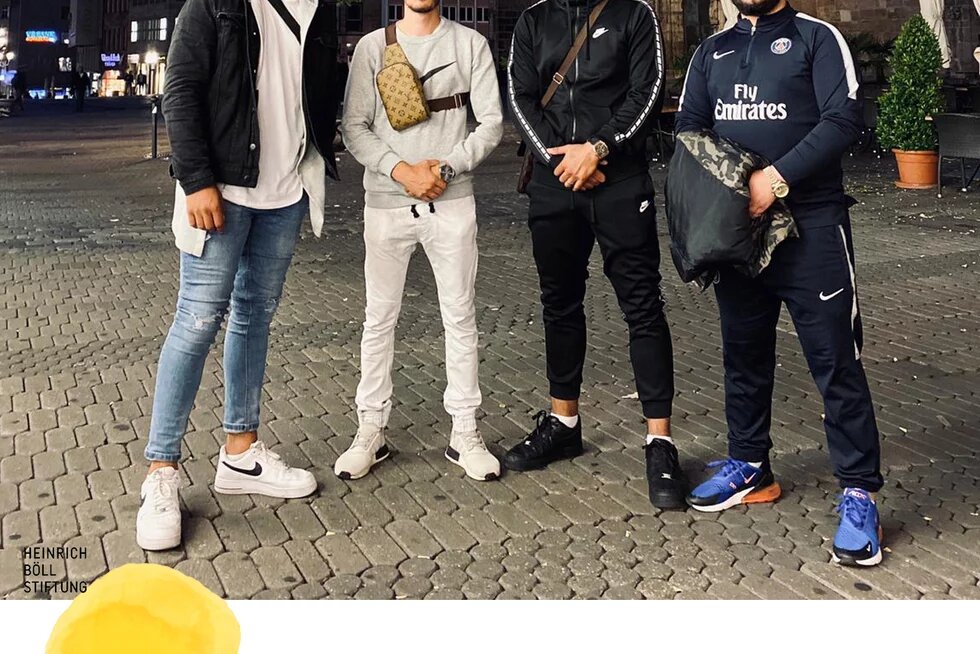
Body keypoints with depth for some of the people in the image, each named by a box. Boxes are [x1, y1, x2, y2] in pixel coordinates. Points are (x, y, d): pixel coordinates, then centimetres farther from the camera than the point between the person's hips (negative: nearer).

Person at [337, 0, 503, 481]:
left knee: (460, 317, 4)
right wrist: (402, 171, -14)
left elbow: (491, 123, 1)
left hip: (452, 202, 0)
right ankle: (371, 431, 15)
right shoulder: (373, 46, 4)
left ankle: (464, 432, 14)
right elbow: (354, 127, 0)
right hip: (386, 202, 0)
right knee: (379, 318, 5)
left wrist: (446, 168, -12)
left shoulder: (470, 44, 4)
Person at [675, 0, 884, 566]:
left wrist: (778, 178, -19)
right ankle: (750, 468, 28)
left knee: (836, 361, -5)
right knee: (744, 354, 14)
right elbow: (689, 127, 12)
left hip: (811, 224, -5)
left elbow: (844, 120, -10)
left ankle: (860, 494, 1)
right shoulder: (713, 52, 17)